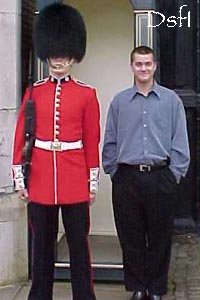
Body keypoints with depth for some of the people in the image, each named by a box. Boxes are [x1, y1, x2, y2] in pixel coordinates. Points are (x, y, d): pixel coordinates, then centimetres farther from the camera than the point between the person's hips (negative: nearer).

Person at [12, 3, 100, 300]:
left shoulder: (87, 93, 1)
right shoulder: (34, 91, 5)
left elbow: (92, 140, 2)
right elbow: (21, 135, 5)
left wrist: (93, 180, 0)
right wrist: (19, 176, 1)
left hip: (75, 179, -1)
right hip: (40, 178, 1)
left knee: (78, 243, 7)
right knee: (42, 243, 11)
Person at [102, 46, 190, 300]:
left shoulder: (171, 100, 4)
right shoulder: (119, 101, 7)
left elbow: (180, 141, 3)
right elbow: (110, 141, 9)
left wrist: (175, 174, -3)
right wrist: (113, 171, 4)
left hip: (161, 177, -1)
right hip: (127, 179, 1)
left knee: (159, 238, 7)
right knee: (131, 238, 7)